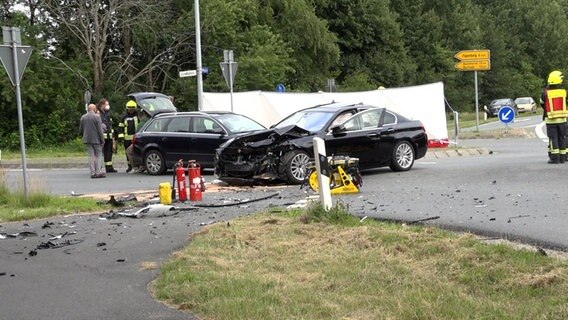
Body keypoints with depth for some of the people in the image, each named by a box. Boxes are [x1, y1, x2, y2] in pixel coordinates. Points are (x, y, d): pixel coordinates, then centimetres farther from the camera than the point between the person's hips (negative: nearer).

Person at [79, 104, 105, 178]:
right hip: (96, 140, -4)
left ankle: (92, 173, 4)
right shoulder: (97, 117, -10)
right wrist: (102, 140, -7)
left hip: (87, 139, 4)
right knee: (98, 155, 4)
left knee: (91, 156, 7)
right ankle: (98, 172, -2)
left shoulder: (83, 117, 6)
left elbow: (80, 130, 11)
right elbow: (100, 130, -12)